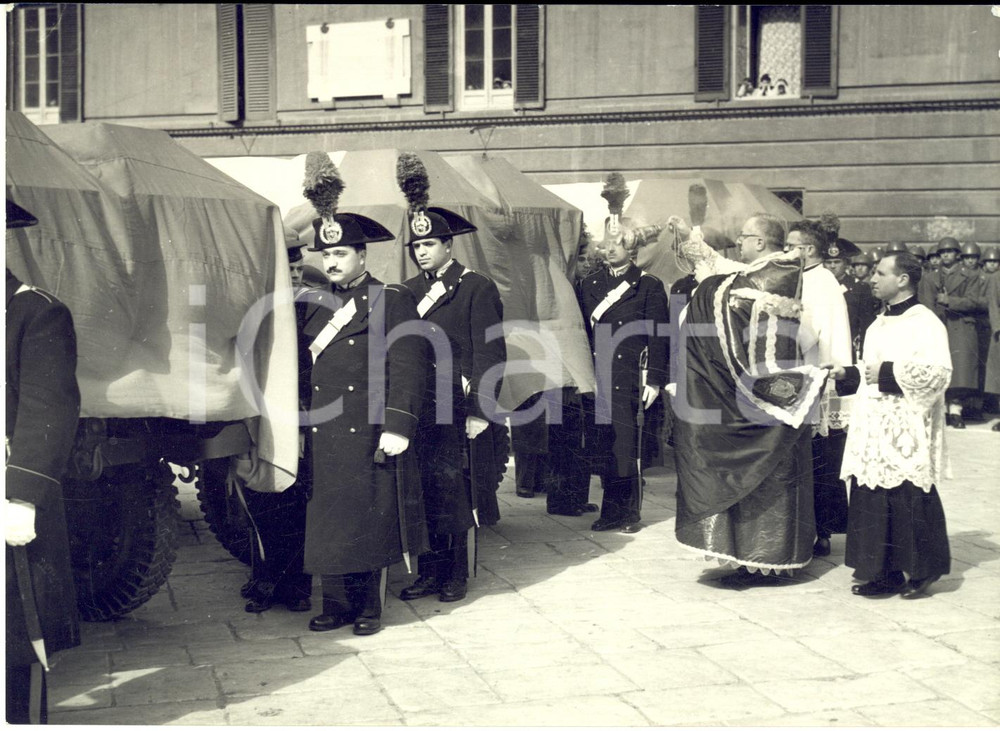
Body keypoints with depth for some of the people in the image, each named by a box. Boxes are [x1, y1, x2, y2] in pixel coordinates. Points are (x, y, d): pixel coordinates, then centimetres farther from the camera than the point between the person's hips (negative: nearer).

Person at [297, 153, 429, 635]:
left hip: (370, 433, -4)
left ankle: (369, 607, 15)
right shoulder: (315, 305, 14)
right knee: (327, 521, 6)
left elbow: (408, 367, -8)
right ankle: (336, 606, 17)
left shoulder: (392, 301, -1)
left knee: (372, 519, 3)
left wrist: (398, 425, -16)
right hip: (323, 433, 4)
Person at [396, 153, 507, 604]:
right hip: (418, 409, 5)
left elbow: (489, 353, -7)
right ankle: (430, 572, 17)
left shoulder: (477, 288, -3)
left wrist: (480, 411, -13)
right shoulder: (411, 291, 13)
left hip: (460, 409, -5)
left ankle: (458, 575, 12)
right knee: (423, 491, 7)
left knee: (457, 492, 0)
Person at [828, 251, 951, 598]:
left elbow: (938, 372, -21)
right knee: (873, 501, 7)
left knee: (908, 499, -3)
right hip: (874, 433, 8)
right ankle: (886, 574, 14)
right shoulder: (880, 324, 17)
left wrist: (886, 373, -19)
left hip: (907, 435, -8)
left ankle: (922, 570, 12)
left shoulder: (924, 323, -10)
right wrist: (848, 374, 10)